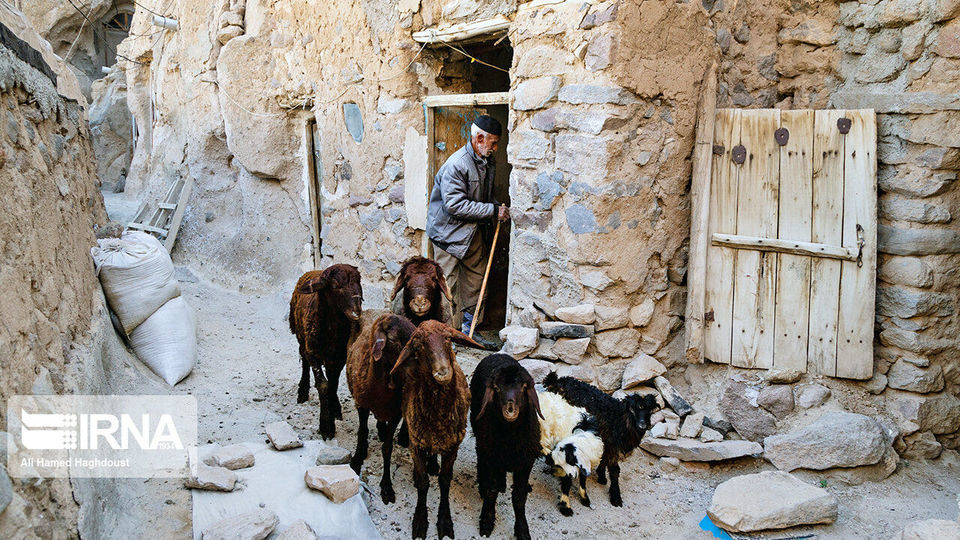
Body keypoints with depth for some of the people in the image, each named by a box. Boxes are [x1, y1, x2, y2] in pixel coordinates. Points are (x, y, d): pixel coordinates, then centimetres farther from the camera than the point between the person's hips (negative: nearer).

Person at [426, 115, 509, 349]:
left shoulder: (488, 162, 6)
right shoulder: (456, 164, -21)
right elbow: (455, 205, -26)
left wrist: (497, 209, 0)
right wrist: (493, 210, -23)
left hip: (472, 231, 9)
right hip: (448, 231, -8)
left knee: (475, 279, 11)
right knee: (448, 286, -4)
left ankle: (467, 329, 22)